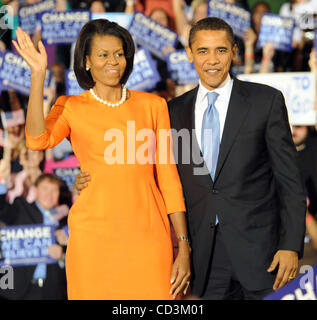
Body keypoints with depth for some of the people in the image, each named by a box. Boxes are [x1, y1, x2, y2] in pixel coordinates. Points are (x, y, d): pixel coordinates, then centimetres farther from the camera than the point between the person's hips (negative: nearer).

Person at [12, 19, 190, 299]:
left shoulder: (153, 106, 10)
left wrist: (184, 247, 4)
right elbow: (38, 140, -14)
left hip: (148, 235, 1)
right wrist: (38, 74, -15)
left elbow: (168, 177, 9)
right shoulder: (71, 107, 7)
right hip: (94, 233, -1)